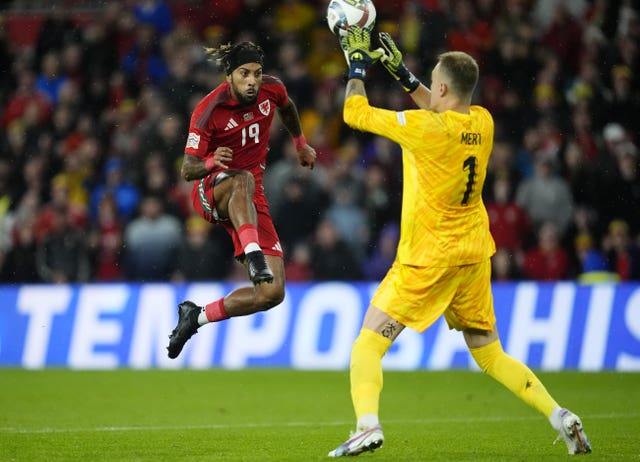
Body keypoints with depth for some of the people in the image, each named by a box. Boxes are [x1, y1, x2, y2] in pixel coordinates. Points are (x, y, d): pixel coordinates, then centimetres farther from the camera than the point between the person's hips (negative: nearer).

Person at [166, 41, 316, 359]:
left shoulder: (271, 89, -4)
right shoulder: (208, 111, -18)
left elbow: (287, 108, 22)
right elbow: (187, 170, -17)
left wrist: (301, 144, 33)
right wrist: (211, 162, -38)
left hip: (251, 202, 5)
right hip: (210, 192, -5)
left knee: (272, 294, -8)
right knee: (242, 179, -44)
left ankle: (197, 316, 7)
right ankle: (252, 253, -58)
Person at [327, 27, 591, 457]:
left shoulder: (425, 128, -19)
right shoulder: (482, 123, 0)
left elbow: (356, 113, -9)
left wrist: (358, 64, 5)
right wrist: (401, 71, 22)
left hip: (427, 260, -7)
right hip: (473, 256, 7)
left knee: (368, 345, -4)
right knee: (490, 354, 16)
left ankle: (368, 424, -25)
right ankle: (561, 417, 6)